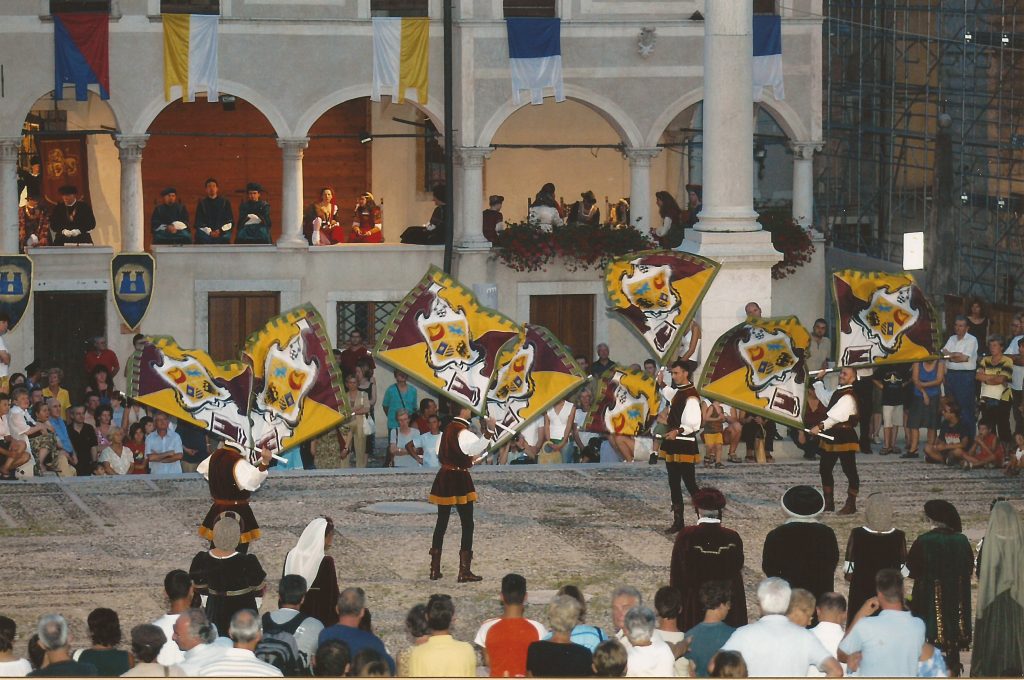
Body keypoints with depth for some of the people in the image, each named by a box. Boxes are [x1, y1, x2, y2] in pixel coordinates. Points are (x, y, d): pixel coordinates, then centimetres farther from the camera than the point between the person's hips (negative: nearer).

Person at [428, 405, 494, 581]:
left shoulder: (448, 428, 13)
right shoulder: (462, 431, -14)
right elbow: (476, 446, -35)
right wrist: (489, 431, -49)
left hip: (444, 478, 8)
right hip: (459, 479, -8)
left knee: (442, 523, 12)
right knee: (467, 524, -3)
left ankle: (435, 569, 15)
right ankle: (464, 571, -6)